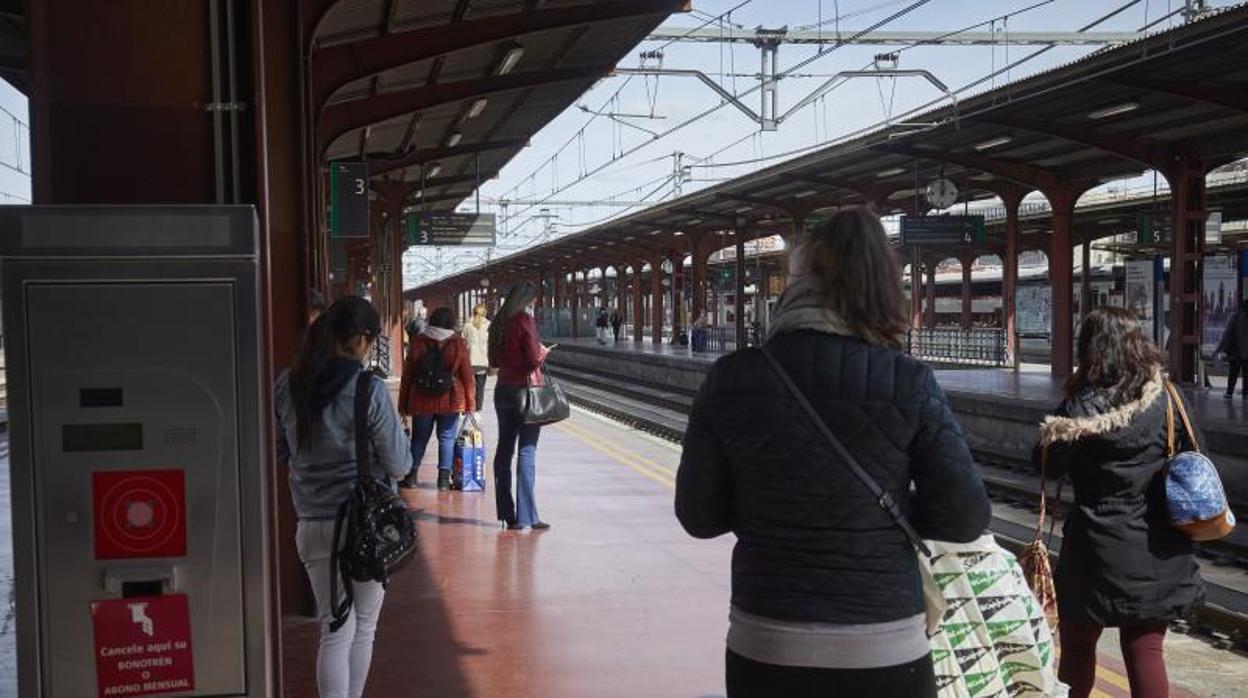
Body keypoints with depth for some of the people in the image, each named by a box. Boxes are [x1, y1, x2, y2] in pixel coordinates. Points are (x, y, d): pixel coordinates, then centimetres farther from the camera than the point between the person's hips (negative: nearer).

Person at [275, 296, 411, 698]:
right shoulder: (369, 390, -16)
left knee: (335, 630, 9)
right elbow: (398, 465, -10)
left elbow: (281, 451, 10)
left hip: (312, 525, 3)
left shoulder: (288, 385, -3)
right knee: (363, 627, 16)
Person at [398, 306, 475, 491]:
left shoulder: (417, 342, -1)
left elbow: (407, 375, 3)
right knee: (447, 438, 7)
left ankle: (411, 476, 15)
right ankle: (444, 478, 5)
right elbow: (467, 375, -2)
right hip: (450, 400, -1)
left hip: (421, 400, 1)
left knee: (419, 438, 12)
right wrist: (470, 403, 5)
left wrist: (403, 404, 9)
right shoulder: (458, 344, -4)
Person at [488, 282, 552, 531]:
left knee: (504, 449, 11)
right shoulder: (525, 321, -11)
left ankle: (505, 512, 15)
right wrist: (543, 352, 3)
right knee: (526, 452, -6)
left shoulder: (499, 323, 10)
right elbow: (534, 359, -16)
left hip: (503, 389, 7)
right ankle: (525, 516, -6)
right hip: (525, 389, -7)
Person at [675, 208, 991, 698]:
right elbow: (965, 516, -6)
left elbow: (698, 515, -1)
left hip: (765, 650, 1)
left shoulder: (731, 379, -8)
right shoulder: (910, 384, -10)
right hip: (885, 654, -1)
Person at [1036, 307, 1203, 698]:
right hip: (1158, 551, 3)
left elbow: (1049, 465, -4)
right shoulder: (1166, 399, -5)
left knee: (1077, 645, 16)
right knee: (1146, 651, 9)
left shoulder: (1080, 407, -13)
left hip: (1098, 548, -3)